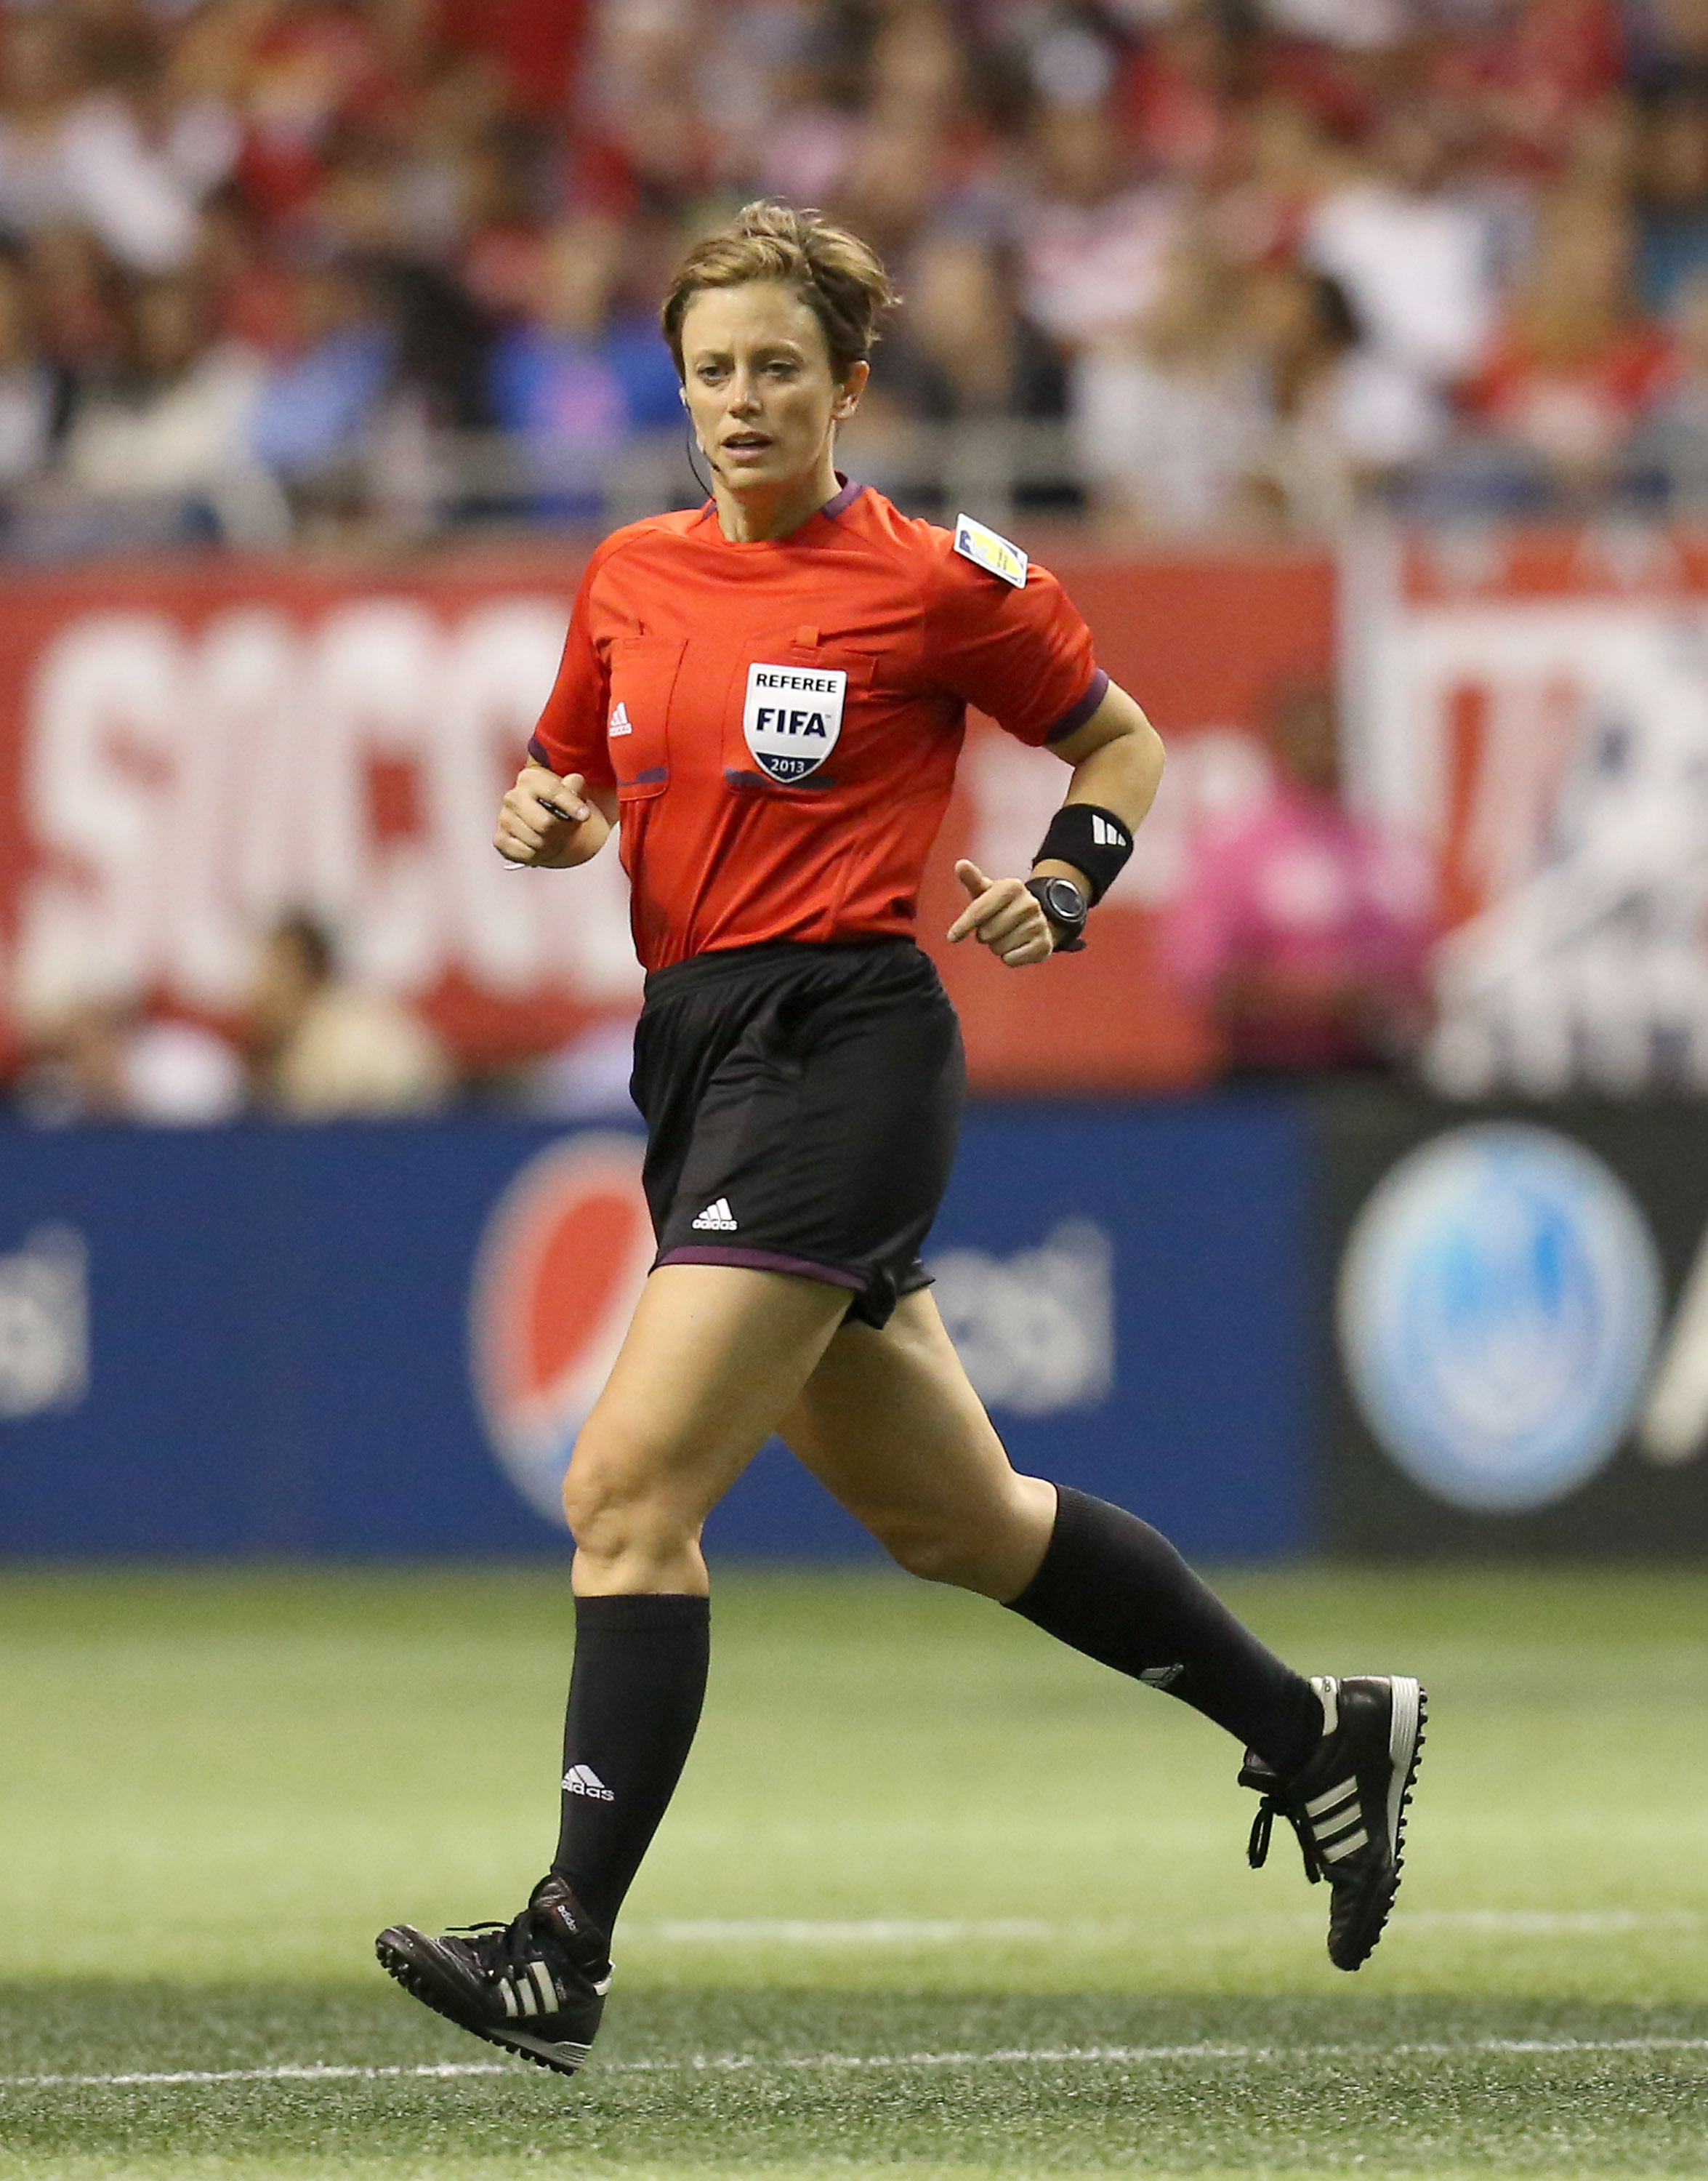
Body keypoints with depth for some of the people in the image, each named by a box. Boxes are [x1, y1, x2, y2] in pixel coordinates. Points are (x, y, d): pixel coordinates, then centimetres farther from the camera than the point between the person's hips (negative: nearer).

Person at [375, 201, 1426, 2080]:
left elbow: (1123, 745, 9)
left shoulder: (936, 584, -5)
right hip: (698, 1057, 7)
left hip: (839, 1050, -7)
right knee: (950, 1518, 16)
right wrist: (547, 819, 0)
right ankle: (1312, 1731, 33)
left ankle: (563, 1954, -19)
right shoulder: (631, 578, 11)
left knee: (627, 1493, -17)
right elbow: (572, 783, 23)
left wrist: (1060, 889, -8)